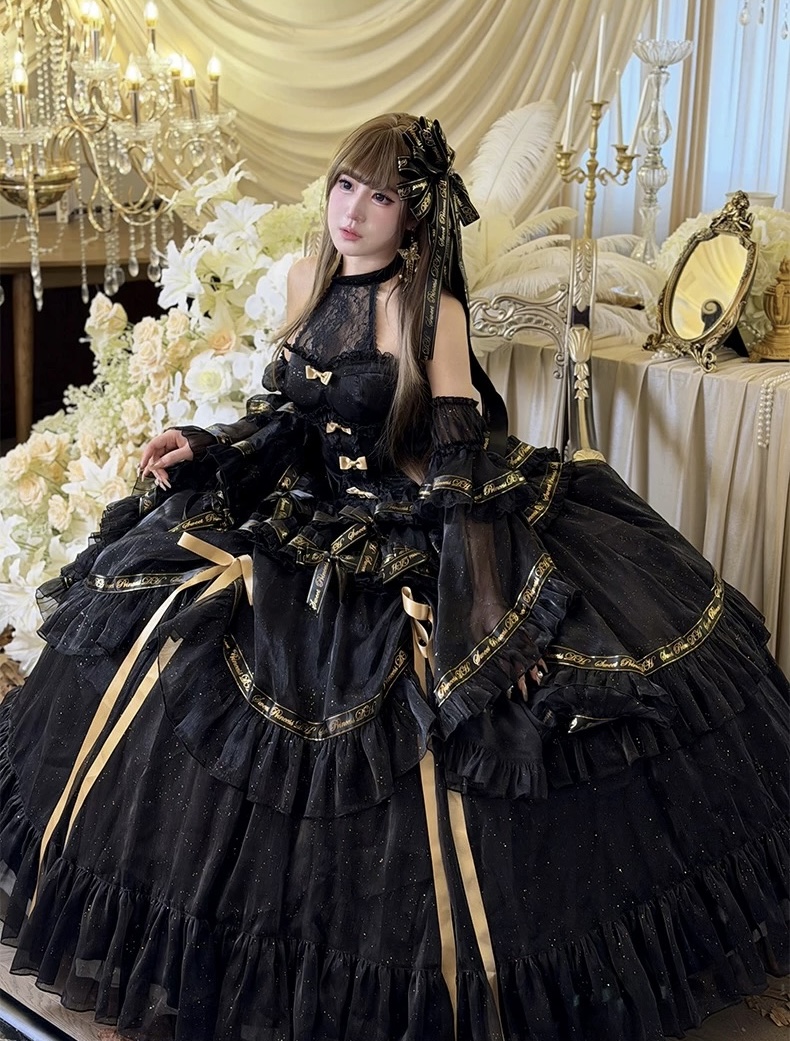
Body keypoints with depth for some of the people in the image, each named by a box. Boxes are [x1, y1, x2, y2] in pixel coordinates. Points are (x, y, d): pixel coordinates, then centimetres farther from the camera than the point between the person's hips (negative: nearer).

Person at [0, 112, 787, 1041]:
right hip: (313, 517, 7)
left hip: (408, 536, -6)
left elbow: (464, 462, -20)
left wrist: (485, 602, -26)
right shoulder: (310, 279, 5)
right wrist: (204, 449, 2)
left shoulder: (429, 306, -14)